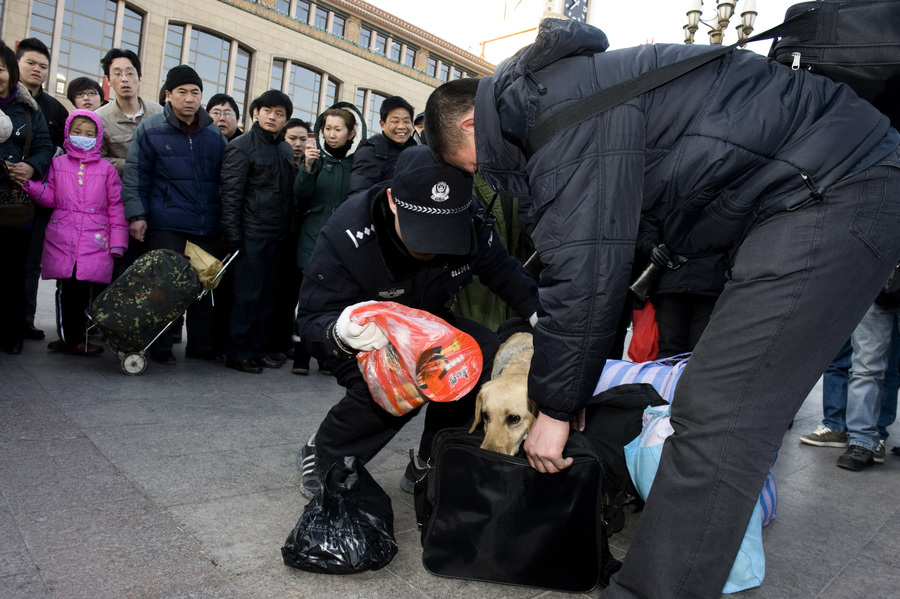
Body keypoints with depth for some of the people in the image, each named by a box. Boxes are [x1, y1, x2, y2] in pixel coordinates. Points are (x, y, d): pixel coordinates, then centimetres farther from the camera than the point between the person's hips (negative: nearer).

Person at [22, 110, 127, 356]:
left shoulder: (106, 169, 8)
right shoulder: (58, 164, 13)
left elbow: (116, 206, 6)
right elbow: (50, 198, 12)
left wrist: (117, 241, 1)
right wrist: (29, 184, -7)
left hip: (94, 241, -1)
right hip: (62, 239, 1)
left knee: (86, 288, -1)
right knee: (66, 289, 1)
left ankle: (74, 338, 10)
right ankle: (71, 337, 10)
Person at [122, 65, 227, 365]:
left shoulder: (215, 134, 13)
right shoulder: (150, 129, 4)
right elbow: (134, 176, 1)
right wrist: (136, 214, -9)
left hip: (208, 228, 3)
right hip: (166, 226, -3)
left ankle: (200, 344, 21)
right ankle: (160, 346, 15)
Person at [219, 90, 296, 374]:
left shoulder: (286, 150, 16)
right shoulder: (241, 146, -4)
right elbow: (231, 193, -10)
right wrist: (232, 235, -15)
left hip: (276, 236, 7)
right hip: (251, 234, -6)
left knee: (267, 296, 11)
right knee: (246, 296, -2)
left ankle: (257, 350, 21)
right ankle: (238, 354, 9)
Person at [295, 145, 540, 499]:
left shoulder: (469, 224, -21)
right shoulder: (347, 236, -33)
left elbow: (503, 271, 0)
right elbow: (311, 321, -30)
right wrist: (341, 333, -54)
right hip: (368, 337, -4)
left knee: (488, 355, -21)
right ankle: (321, 454, 0)